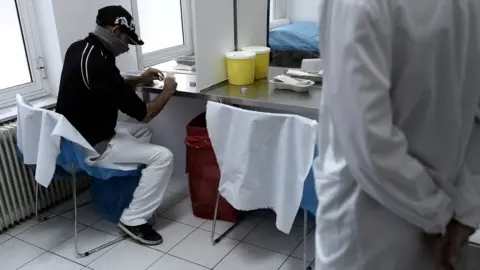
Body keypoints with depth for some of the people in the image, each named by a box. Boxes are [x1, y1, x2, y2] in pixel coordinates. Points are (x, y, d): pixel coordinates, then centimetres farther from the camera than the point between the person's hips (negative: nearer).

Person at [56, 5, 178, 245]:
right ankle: (134, 220, -3)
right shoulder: (99, 65, -28)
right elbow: (143, 113, -21)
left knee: (141, 132, 24)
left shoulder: (79, 48, 2)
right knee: (162, 157, -10)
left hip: (76, 135, 10)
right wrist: (167, 92, -4)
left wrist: (139, 80, 11)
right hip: (90, 146, -10)